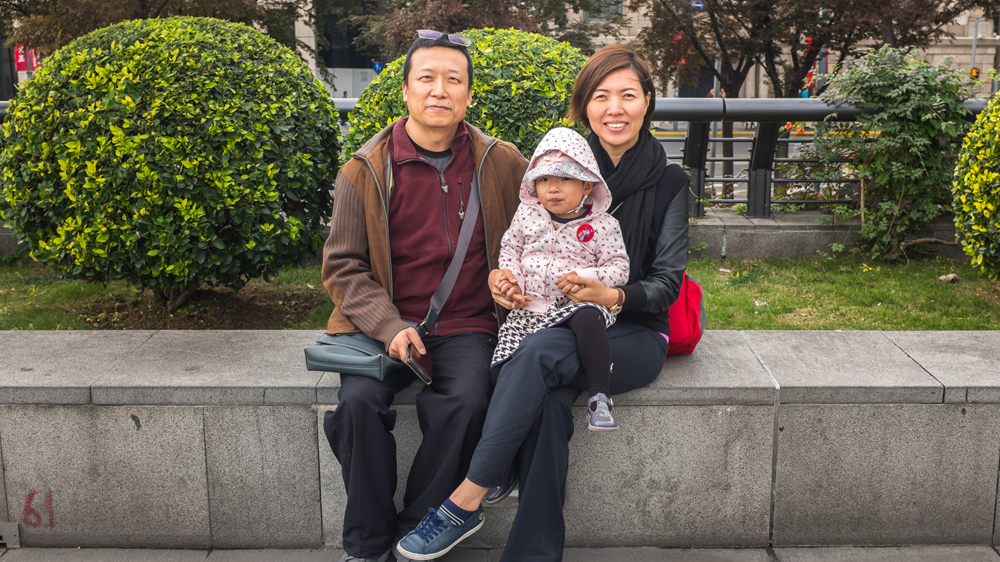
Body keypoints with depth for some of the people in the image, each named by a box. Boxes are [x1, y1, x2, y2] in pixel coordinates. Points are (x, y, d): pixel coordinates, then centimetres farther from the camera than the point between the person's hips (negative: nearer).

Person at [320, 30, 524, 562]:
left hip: (467, 327, 0)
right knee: (359, 400, -26)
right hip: (385, 325, 0)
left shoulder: (502, 163, 6)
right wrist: (389, 326, -13)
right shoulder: (364, 172, 2)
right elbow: (342, 266, 3)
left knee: (466, 403, -28)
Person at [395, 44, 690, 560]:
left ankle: (468, 498, -30)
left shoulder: (668, 182, 1)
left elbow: (667, 284, -2)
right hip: (561, 324, 2)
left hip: (634, 333, -2)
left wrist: (611, 296, -22)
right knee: (549, 403, -34)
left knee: (540, 352, -35)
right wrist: (499, 273, -12)